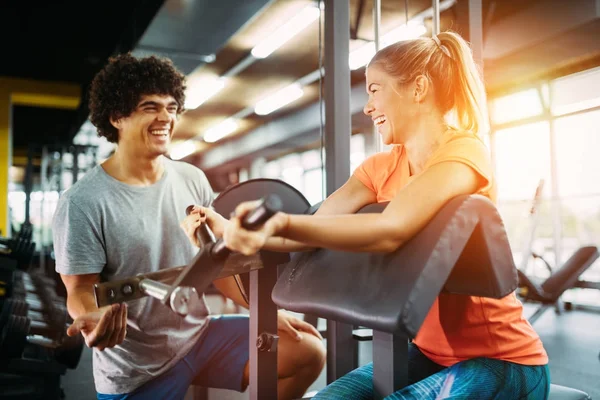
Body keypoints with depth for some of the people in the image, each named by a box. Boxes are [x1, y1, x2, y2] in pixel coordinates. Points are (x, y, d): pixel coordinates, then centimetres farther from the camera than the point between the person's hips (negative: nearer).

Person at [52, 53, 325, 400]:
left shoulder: (193, 180, -2)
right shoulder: (83, 203, -17)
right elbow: (82, 289, -13)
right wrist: (93, 319, -37)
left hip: (201, 334, 5)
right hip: (137, 370, -4)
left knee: (308, 350, -4)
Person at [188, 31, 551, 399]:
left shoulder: (464, 152, -17)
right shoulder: (381, 167, 5)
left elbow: (390, 230, -35)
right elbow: (316, 227, -7)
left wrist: (282, 223, -43)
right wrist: (233, 229, -18)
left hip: (501, 361, -6)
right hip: (429, 353, 7)